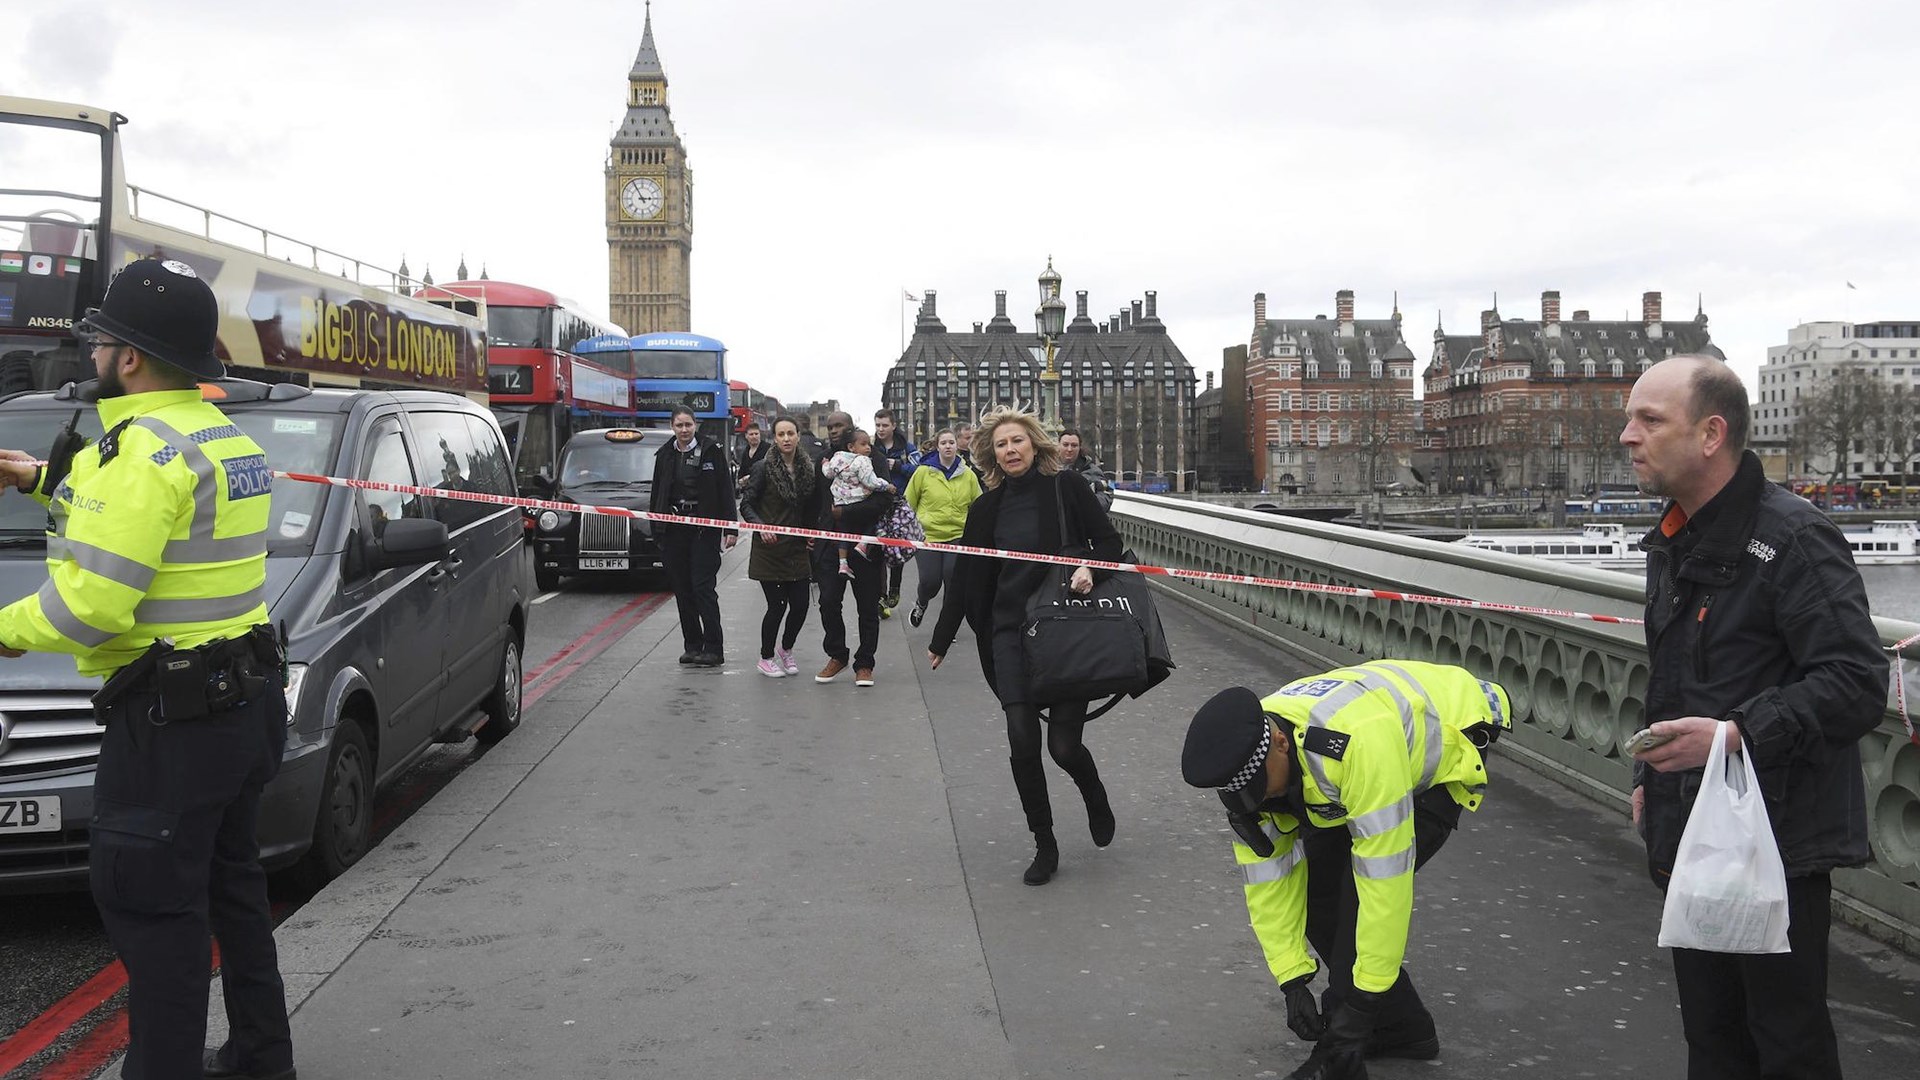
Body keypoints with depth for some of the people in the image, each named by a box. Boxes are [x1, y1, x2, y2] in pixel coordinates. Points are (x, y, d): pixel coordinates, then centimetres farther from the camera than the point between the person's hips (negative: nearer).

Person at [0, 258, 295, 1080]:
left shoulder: (145, 449, -19)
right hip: (244, 699, 10)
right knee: (229, 881, 21)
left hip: (171, 719, -10)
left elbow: (93, 602, -25)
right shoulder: (228, 439, 12)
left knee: (152, 905, -1)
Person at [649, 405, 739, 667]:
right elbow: (657, 493, 12)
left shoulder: (711, 451, -1)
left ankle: (713, 648, -5)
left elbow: (726, 491, -2)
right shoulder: (664, 455, 9)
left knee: (703, 587, -8)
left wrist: (731, 528, -7)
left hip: (704, 529, -4)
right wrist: (656, 527, 8)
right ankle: (692, 645, 15)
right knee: (682, 589, 7)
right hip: (674, 531, 4)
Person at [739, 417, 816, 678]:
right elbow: (746, 505, -7)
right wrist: (761, 526, -22)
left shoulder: (808, 469, 7)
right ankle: (766, 657, 18)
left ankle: (786, 649, 29)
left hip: (797, 548, 4)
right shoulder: (764, 468, -7)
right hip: (769, 548, -4)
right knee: (777, 605, -2)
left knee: (800, 604, 2)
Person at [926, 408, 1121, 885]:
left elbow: (1109, 541, 2)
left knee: (1063, 743, -4)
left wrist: (1090, 569, -19)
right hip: (1010, 632, 3)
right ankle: (1044, 846, 10)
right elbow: (965, 577, 13)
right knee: (1023, 742, -7)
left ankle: (1096, 800, 31)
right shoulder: (986, 509, 8)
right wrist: (941, 640, 16)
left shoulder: (1067, 488, -1)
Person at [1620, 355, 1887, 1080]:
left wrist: (1736, 735, -30)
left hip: (1778, 841, -8)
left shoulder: (1795, 538, -16)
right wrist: (1648, 777, 21)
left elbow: (1858, 684, -23)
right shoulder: (1673, 543, 13)